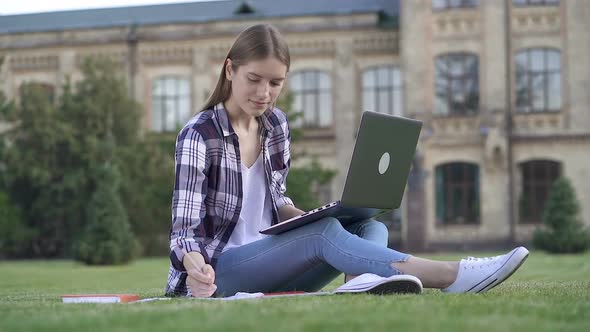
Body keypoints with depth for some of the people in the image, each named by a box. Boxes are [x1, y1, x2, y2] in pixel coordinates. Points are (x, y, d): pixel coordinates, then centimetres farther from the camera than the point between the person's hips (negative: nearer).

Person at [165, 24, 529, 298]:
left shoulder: (276, 124, 8)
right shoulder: (199, 135, -12)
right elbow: (185, 225, -18)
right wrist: (196, 268, -41)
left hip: (271, 265, 7)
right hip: (222, 272, -7)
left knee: (371, 225, -15)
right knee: (323, 234, -31)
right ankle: (449, 275, -42)